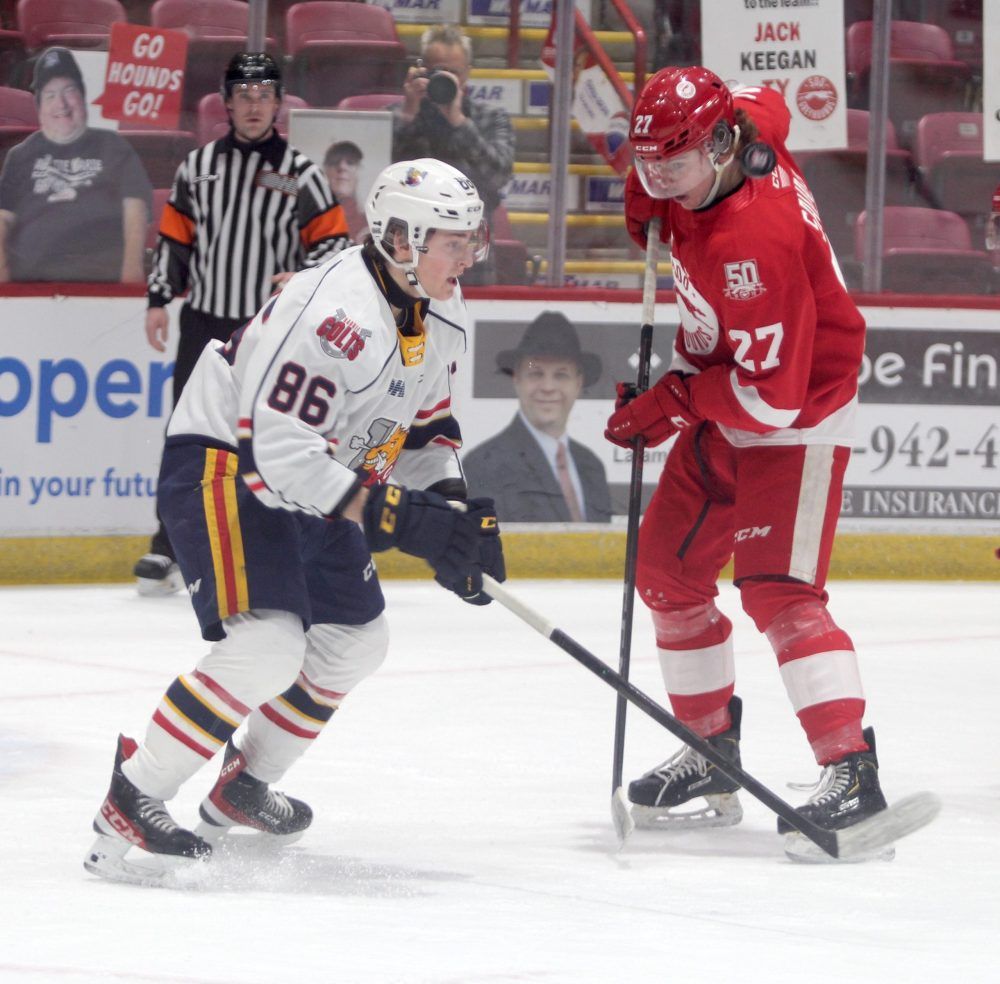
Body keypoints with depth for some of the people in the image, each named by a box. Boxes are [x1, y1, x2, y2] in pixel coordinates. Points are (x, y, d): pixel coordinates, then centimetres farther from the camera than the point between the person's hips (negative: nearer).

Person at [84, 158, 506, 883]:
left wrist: (453, 507, 0)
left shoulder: (443, 316, 1)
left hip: (309, 483, 10)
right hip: (223, 465, -10)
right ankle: (132, 801, -19)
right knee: (268, 643, -24)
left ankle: (245, 784, 32)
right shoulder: (335, 313, -30)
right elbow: (282, 450, -34)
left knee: (356, 641, 15)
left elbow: (425, 419, 17)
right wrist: (394, 517, -35)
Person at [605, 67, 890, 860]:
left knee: (777, 590, -21)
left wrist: (671, 405, -20)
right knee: (669, 571, 12)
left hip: (796, 415, -10)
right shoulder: (742, 122, -9)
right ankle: (711, 755, 22)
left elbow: (771, 394, -33)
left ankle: (852, 773, -26)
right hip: (721, 408, 10)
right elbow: (765, 103, 19)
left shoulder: (753, 242, -34)